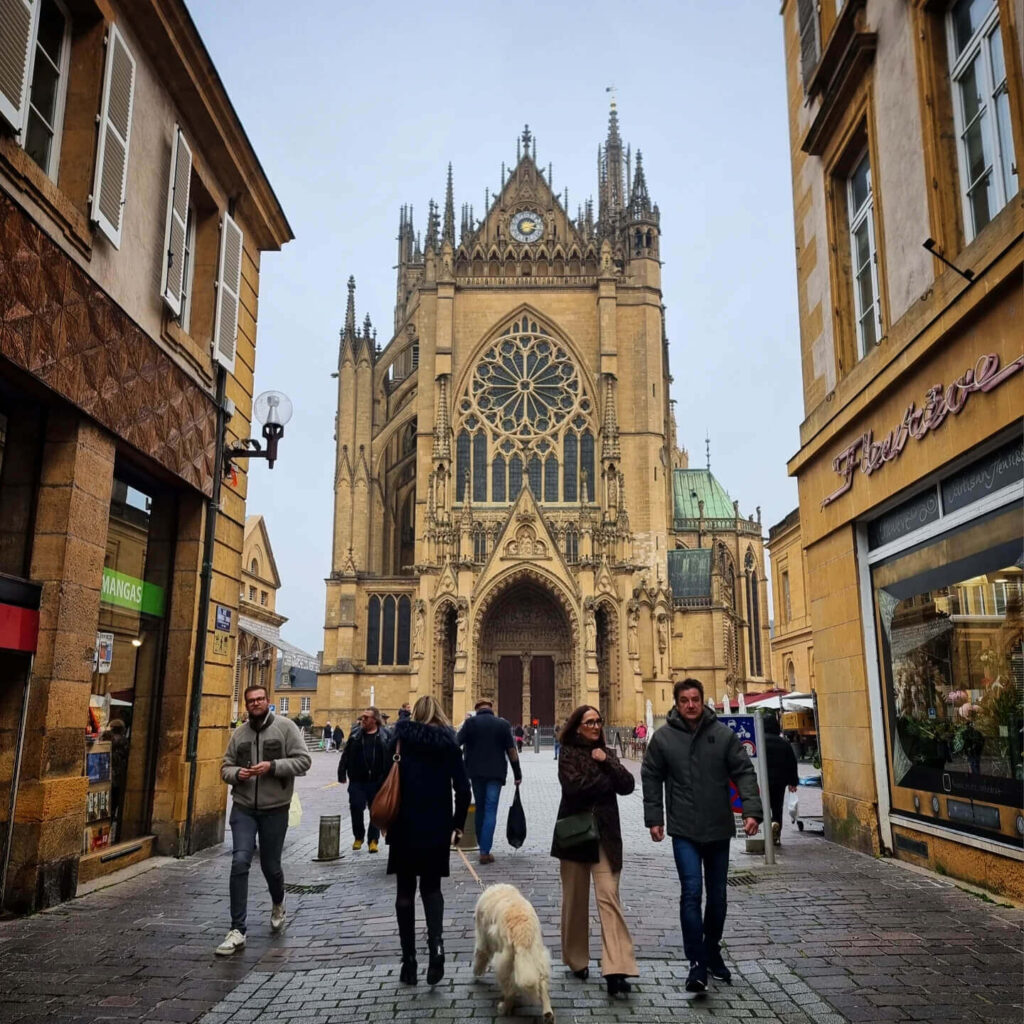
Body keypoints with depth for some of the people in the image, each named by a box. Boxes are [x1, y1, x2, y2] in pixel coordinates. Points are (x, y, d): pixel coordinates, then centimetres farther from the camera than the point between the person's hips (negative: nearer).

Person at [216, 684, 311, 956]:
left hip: (275, 809, -2)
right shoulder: (239, 732, 4)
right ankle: (237, 931, -2)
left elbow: (303, 760, -11)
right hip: (243, 808, 2)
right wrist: (237, 773, -13)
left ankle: (278, 905, 44)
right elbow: (225, 767, 10)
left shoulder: (285, 726, -7)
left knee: (270, 866, 11)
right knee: (240, 862, -11)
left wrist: (272, 766, -23)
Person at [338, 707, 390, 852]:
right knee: (356, 808, 3)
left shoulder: (384, 736, -3)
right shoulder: (355, 733, 5)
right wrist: (342, 773, 2)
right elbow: (346, 754, 7)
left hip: (377, 780, -2)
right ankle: (358, 837, 25)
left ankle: (373, 840, 18)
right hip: (357, 780, 2)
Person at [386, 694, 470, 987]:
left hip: (405, 825, -1)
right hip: (437, 827, 1)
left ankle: (409, 959, 11)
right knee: (431, 886, 15)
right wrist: (458, 825, 6)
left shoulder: (399, 740, -2)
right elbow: (463, 789, -4)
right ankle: (436, 943, -8)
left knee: (405, 889, 11)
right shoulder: (449, 744, 0)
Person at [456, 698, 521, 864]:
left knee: (480, 808, 16)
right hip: (496, 773, -1)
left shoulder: (470, 722, -1)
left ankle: (482, 846, 25)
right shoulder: (503, 724, 1)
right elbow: (511, 751, 1)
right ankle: (485, 852, -6)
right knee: (490, 810, 0)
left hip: (475, 772, 1)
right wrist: (517, 774, 7)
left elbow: (455, 744, -10)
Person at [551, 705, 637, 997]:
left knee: (609, 896, -8)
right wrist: (607, 780, -8)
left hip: (605, 835, 2)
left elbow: (628, 785, -1)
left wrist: (606, 763, -12)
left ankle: (616, 969, -11)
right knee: (575, 899, 9)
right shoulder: (568, 754, -2)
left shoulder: (607, 753, 11)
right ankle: (577, 960, 26)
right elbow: (575, 786, -19)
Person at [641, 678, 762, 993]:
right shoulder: (663, 737, -3)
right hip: (684, 831, -2)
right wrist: (654, 818, 0)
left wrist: (751, 810, -13)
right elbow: (651, 778, 4)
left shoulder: (724, 734, -2)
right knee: (691, 893, -11)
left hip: (719, 829, 2)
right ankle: (697, 962, -3)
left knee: (717, 896, 14)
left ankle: (712, 952, 33)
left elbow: (744, 772, -1)